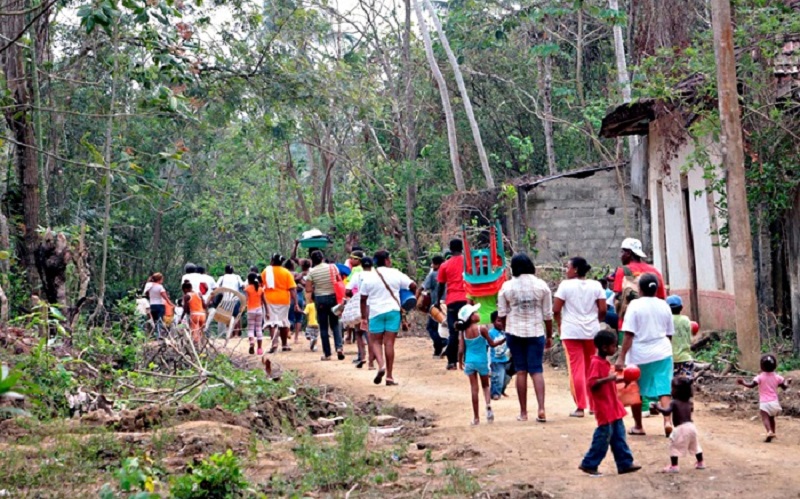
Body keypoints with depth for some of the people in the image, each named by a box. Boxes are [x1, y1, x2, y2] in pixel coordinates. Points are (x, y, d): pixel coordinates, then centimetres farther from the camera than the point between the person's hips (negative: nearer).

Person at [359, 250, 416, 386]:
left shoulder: (368, 277, 1)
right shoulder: (395, 274, -1)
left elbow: (363, 299, 2)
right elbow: (413, 285, -4)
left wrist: (363, 317, 9)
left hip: (376, 312, 0)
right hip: (393, 310, 0)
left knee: (376, 341, 12)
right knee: (389, 342, 2)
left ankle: (381, 365, -15)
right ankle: (389, 376, 1)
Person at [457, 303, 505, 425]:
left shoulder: (463, 331, -4)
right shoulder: (481, 329, -12)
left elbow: (461, 349, -3)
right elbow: (492, 344, -4)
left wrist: (460, 362, 13)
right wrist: (504, 339, 9)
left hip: (469, 362, 2)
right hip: (482, 361, -2)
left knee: (474, 389, 7)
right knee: (485, 385, 17)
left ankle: (476, 417, 8)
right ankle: (488, 405, -11)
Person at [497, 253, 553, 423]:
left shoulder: (507, 286, -2)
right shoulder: (541, 285, -1)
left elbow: (502, 314, 2)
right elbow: (548, 314, 2)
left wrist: (506, 330, 19)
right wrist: (549, 336, 11)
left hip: (515, 332, 0)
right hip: (536, 332, 0)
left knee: (521, 371, 6)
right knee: (537, 370, 2)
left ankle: (523, 412, 8)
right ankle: (541, 409, -12)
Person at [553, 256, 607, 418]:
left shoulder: (566, 285, -6)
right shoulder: (596, 285, 3)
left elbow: (556, 310, -7)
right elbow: (603, 310, -1)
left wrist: (560, 325, 8)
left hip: (571, 332, -3)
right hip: (592, 332, 3)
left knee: (576, 369, -1)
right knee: (591, 369, 14)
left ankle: (580, 407, -3)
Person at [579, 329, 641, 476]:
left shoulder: (605, 362, 14)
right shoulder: (596, 363, -17)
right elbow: (592, 383, -25)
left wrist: (621, 380, 14)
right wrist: (608, 379, -34)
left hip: (613, 406, 10)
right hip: (604, 408, -10)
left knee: (618, 436, 11)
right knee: (603, 436, -5)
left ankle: (625, 464, 15)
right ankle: (589, 464, 5)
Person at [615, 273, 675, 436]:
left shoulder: (635, 305, -8)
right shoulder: (664, 305, 5)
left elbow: (629, 334, -14)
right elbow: (669, 333, 11)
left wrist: (621, 357, -13)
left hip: (639, 355, -3)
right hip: (662, 352, 3)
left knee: (636, 391, 12)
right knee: (663, 389, 1)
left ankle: (638, 426, 19)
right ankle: (667, 421, -19)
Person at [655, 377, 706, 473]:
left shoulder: (674, 403, -12)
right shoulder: (689, 402, 10)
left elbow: (667, 412, -25)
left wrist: (658, 407, -13)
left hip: (681, 428, -7)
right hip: (691, 426, 7)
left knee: (674, 446, 0)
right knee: (694, 445, 24)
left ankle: (674, 466, -6)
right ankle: (700, 463, 34)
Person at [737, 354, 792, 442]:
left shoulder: (760, 377, -9)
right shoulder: (777, 377, 4)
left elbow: (752, 385, -16)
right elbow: (784, 387, 10)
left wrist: (743, 383, -6)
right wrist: (787, 382, 29)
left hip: (764, 402, -5)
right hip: (774, 401, 5)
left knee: (765, 418, -14)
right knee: (771, 418, 25)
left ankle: (769, 431, -37)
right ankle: (773, 433, 36)